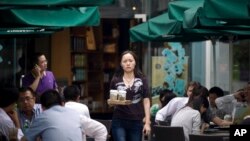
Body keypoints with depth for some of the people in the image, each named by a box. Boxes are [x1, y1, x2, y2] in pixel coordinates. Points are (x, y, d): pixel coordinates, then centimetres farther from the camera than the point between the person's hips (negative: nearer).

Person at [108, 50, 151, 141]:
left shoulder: (142, 80, 4)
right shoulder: (115, 80, 4)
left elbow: (146, 101, 2)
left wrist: (147, 122, -4)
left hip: (136, 122, 1)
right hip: (119, 121, -1)